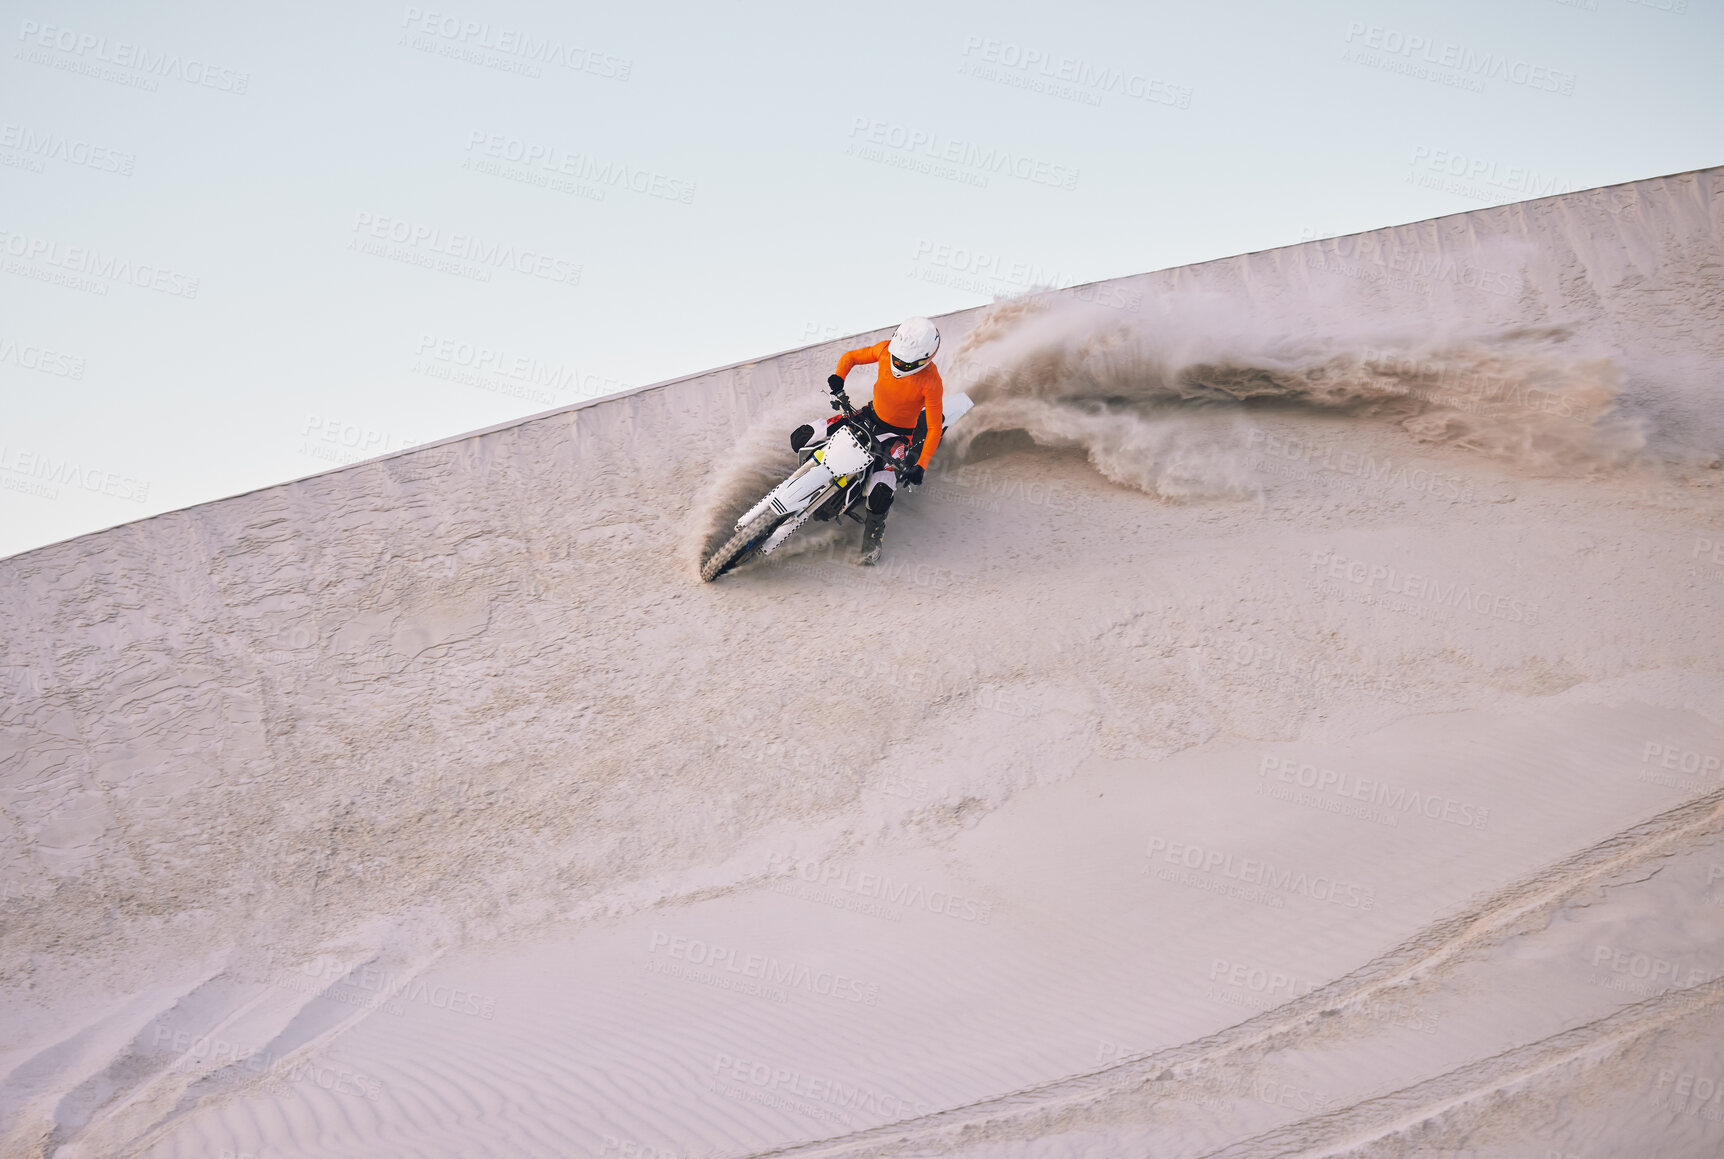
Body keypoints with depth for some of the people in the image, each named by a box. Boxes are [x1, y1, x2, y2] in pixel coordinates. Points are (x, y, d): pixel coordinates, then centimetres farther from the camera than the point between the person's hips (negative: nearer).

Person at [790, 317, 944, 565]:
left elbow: (934, 428, -21)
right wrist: (838, 378, -22)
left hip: (899, 433, -5)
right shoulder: (886, 349, -17)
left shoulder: (931, 382, -28)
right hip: (871, 415, 5)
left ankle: (871, 544, -2)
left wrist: (920, 467, -31)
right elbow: (851, 357, 0)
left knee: (881, 492, -27)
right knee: (802, 438, -6)